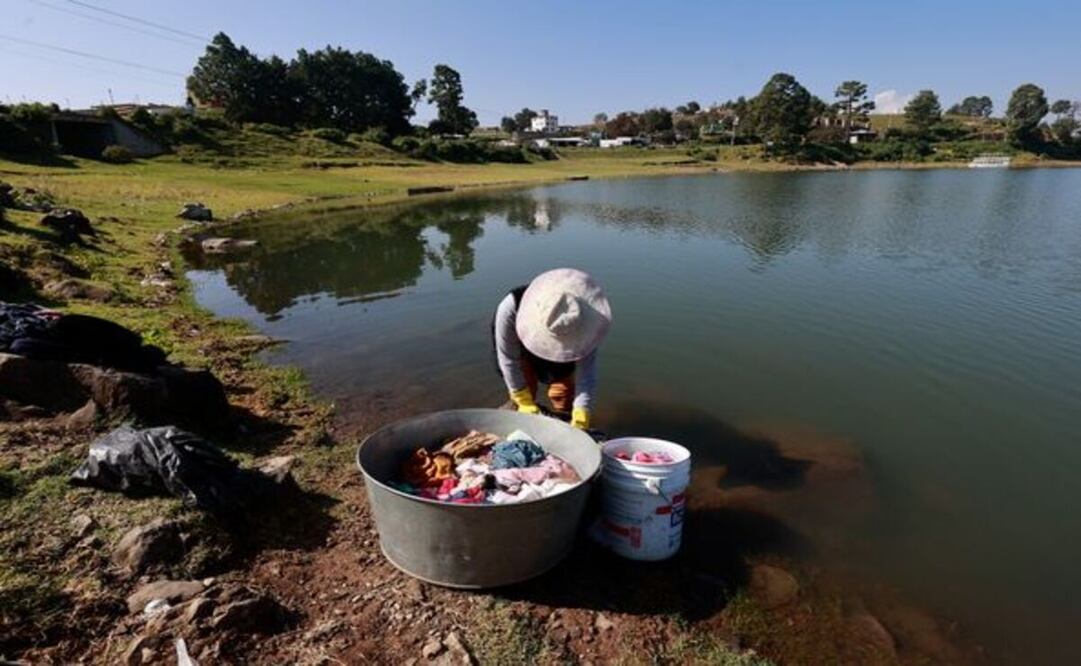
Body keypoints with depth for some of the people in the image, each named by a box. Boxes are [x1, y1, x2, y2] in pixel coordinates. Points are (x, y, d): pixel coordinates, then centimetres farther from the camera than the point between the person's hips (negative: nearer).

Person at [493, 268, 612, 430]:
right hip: (521, 345, -1)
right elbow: (508, 359, -28)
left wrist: (580, 420, -41)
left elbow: (586, 372, -34)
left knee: (563, 392, -3)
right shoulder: (510, 308, -43)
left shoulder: (583, 316, -39)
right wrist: (523, 402, -23)